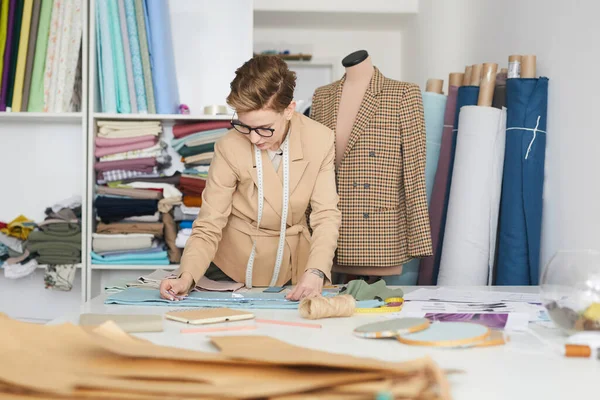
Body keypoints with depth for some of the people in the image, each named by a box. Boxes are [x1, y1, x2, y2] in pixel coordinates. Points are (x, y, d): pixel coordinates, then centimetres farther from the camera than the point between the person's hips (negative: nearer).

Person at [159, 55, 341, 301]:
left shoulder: (321, 141, -13)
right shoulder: (229, 148, -17)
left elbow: (326, 215, -13)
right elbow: (208, 227, -14)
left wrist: (315, 272, -30)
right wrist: (186, 278, -30)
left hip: (294, 269, 4)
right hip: (233, 269, -4)